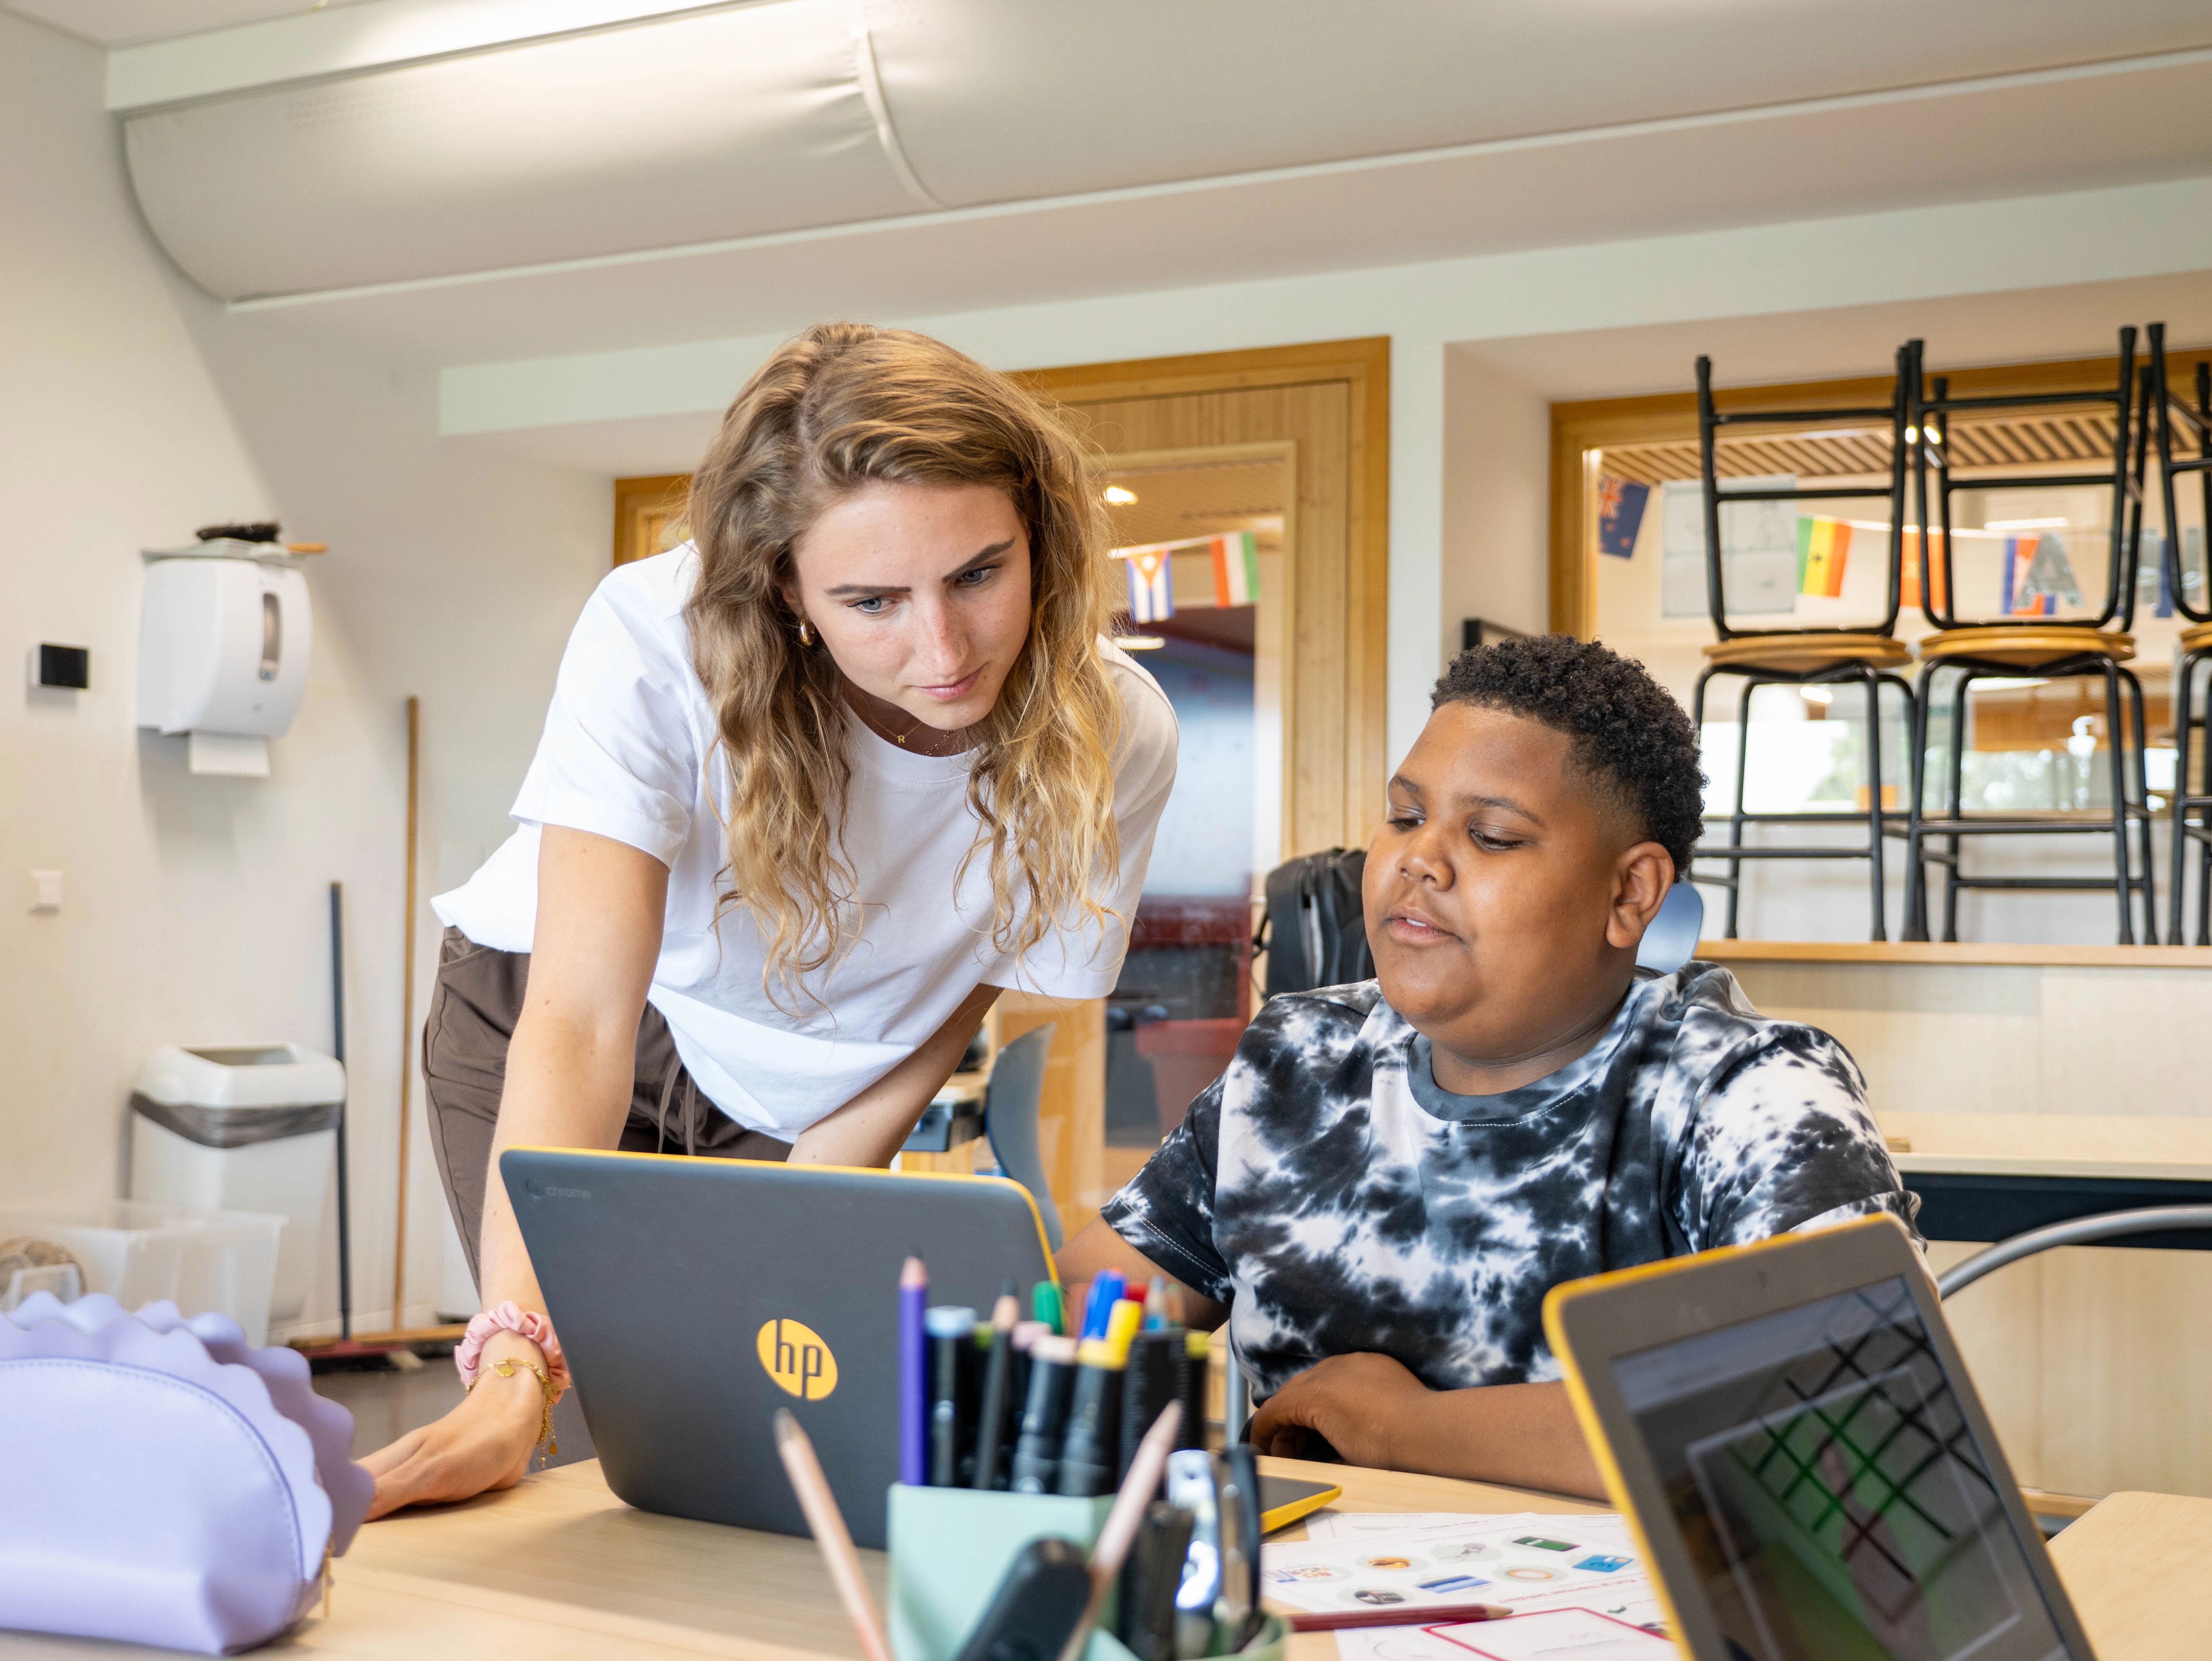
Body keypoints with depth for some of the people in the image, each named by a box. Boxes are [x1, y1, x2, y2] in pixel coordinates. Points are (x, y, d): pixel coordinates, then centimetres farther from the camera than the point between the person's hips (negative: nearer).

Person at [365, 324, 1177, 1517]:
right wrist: (515, 1367, -49)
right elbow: (580, 1022, -38)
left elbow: (932, 1039, -12)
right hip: (537, 1029, -2)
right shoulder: (660, 638, -33)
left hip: (797, 1106, 2)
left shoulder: (1112, 740, -24)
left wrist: (755, 1262, -17)